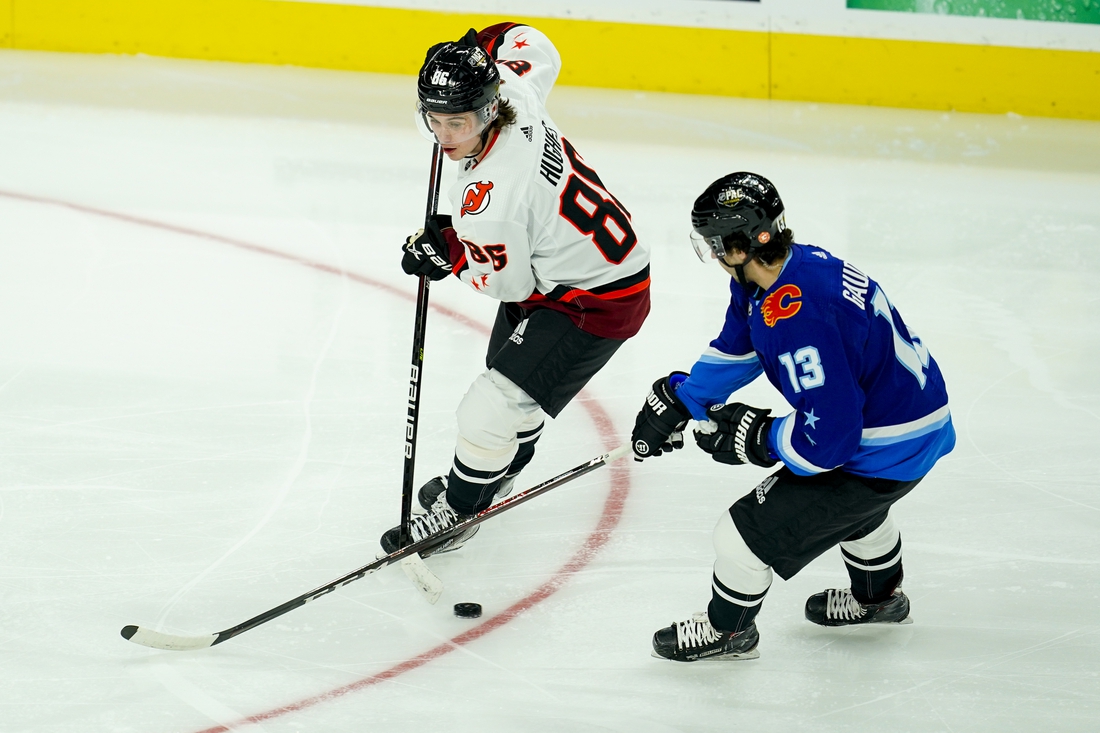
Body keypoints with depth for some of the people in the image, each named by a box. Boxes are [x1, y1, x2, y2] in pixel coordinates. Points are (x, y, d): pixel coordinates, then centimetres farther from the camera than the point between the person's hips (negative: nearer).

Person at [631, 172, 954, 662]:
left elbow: (828, 437, -32)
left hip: (884, 451, -10)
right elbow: (736, 348, 17)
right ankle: (878, 597, 65)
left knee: (749, 530, -1)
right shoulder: (789, 266, -3)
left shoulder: (797, 320, -34)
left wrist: (753, 438, -18)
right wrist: (676, 399, 14)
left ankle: (728, 631, 24)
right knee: (855, 506, 41)